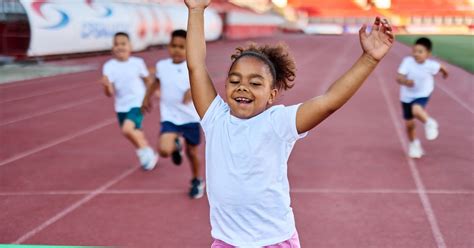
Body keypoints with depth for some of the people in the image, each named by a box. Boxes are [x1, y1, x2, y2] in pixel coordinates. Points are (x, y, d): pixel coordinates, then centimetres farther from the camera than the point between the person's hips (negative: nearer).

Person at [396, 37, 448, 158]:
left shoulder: (430, 65, -20)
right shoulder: (407, 61, -23)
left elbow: (440, 67, 3)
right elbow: (399, 77, -28)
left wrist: (444, 72, 25)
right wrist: (405, 81, -49)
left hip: (422, 95, -2)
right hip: (407, 96, 2)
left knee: (416, 110, -34)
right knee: (409, 124, 10)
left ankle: (429, 123, -3)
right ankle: (414, 144, 37)